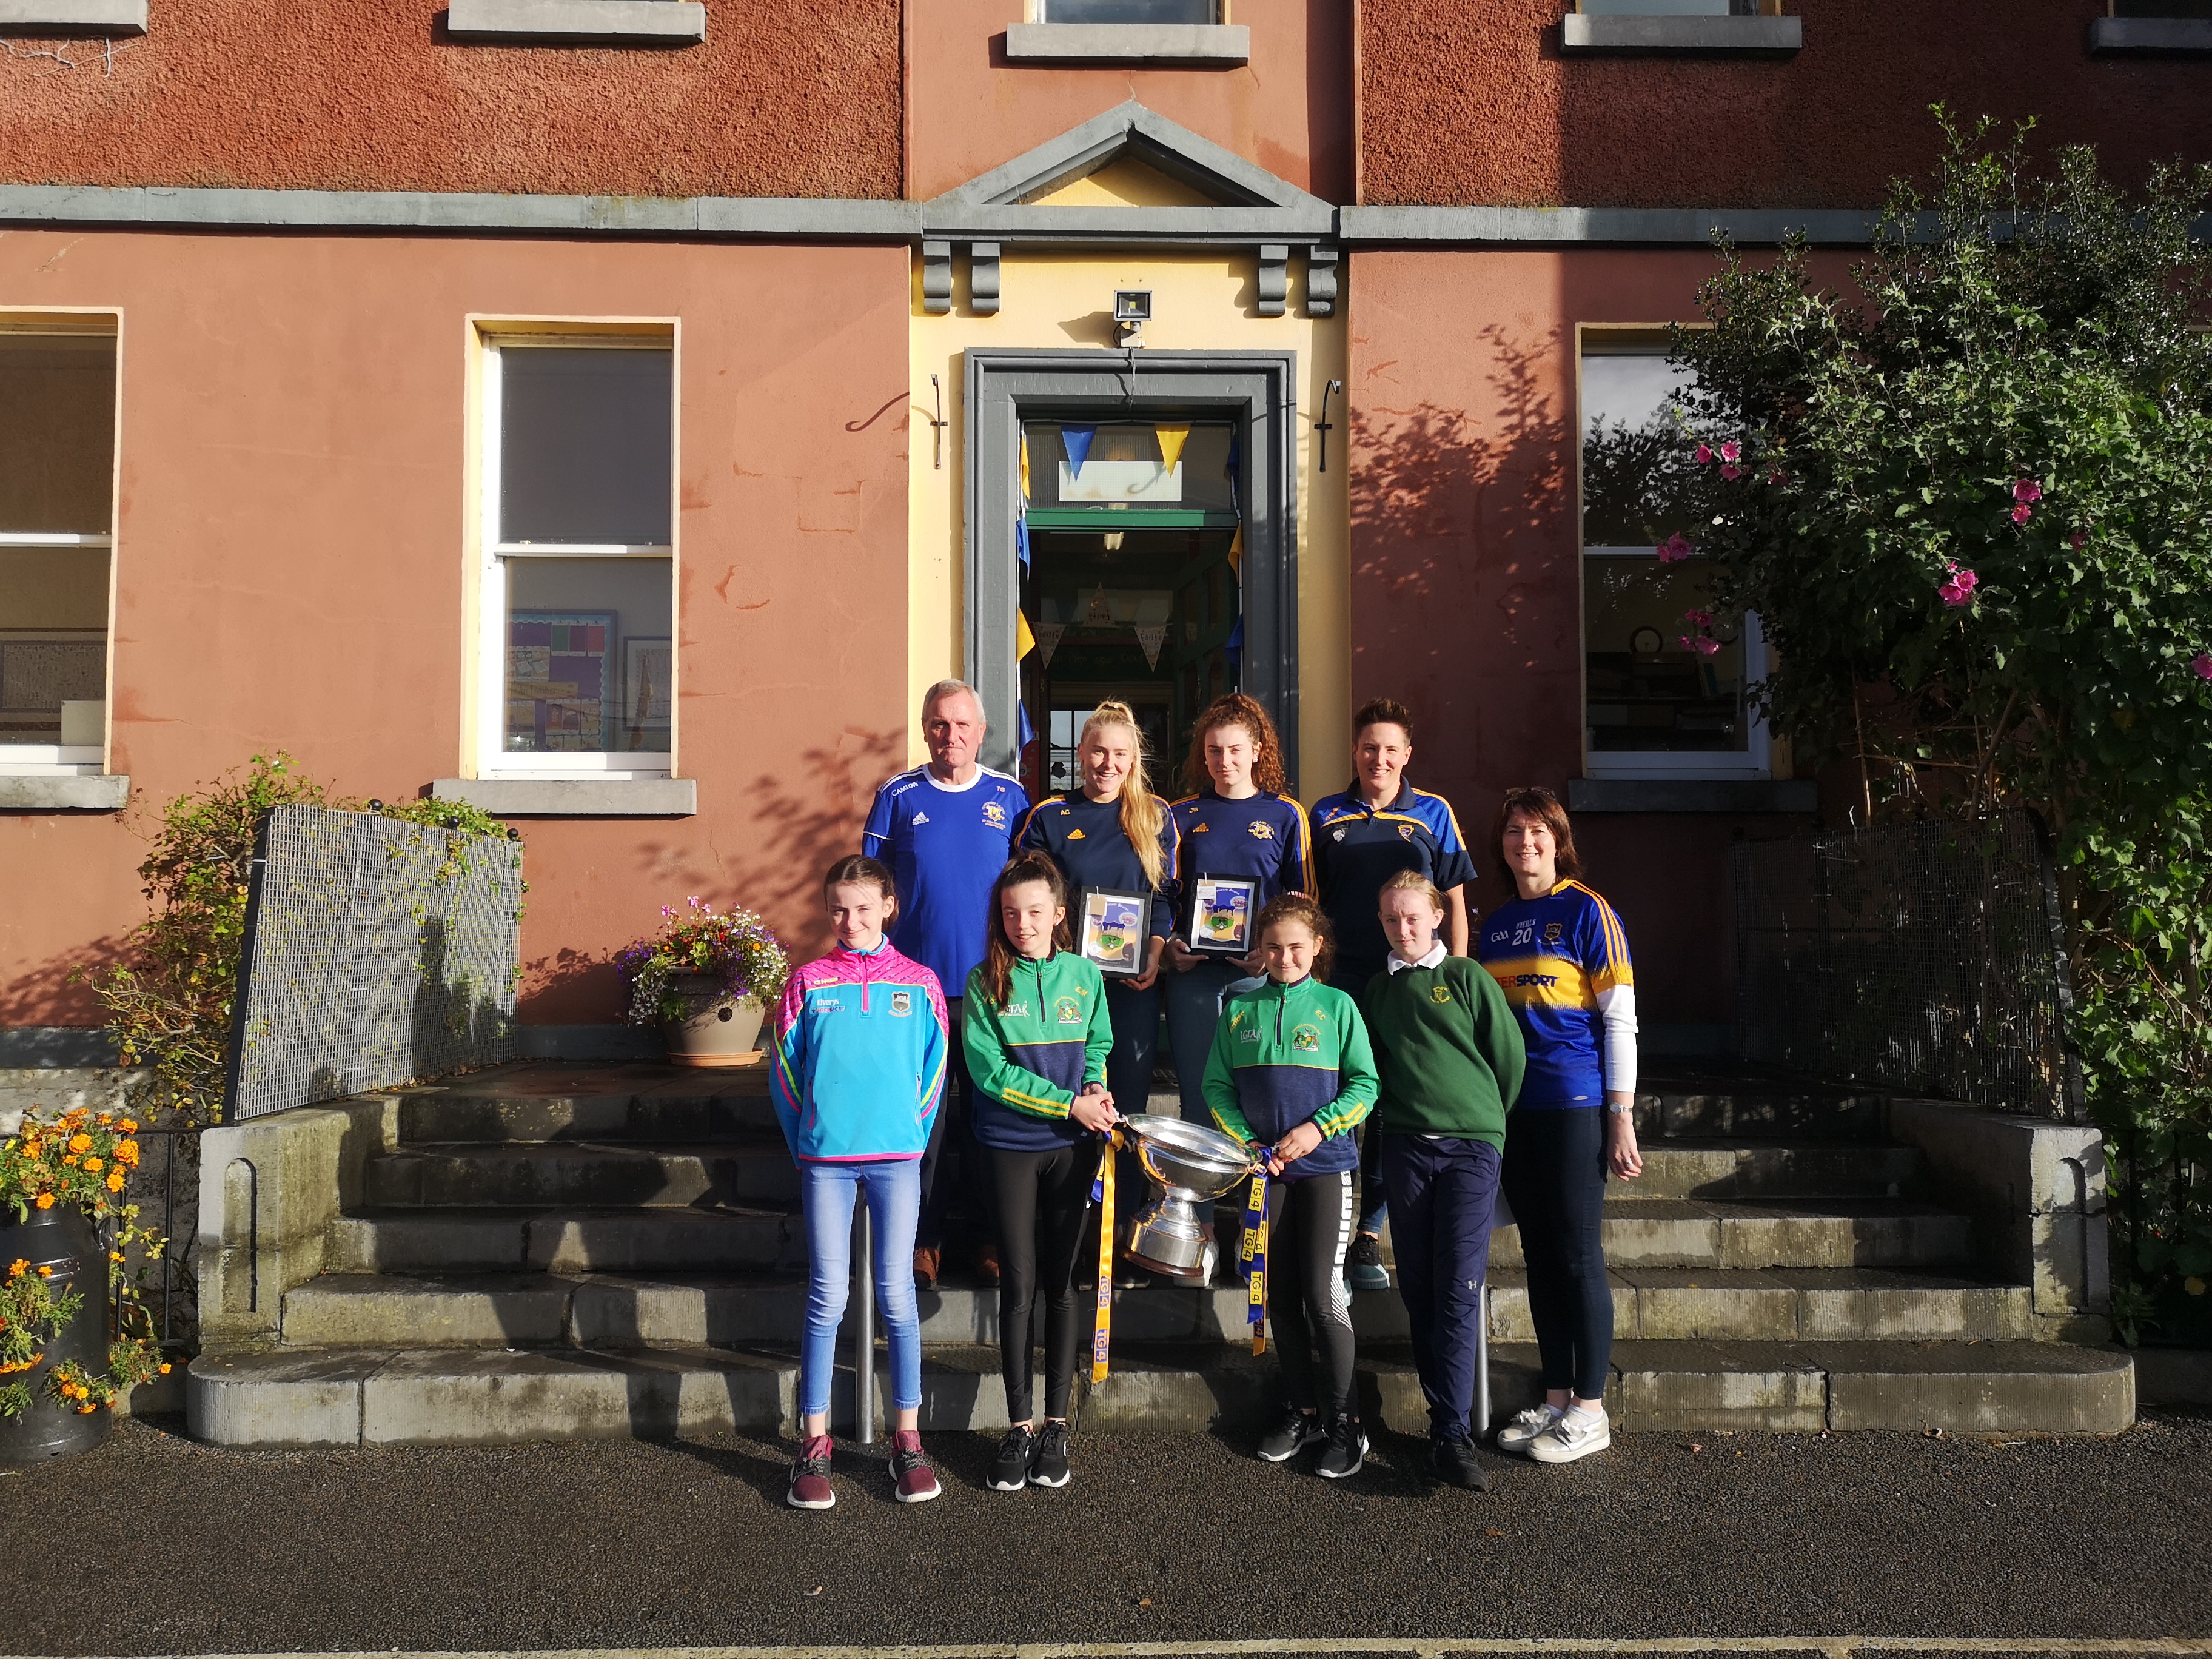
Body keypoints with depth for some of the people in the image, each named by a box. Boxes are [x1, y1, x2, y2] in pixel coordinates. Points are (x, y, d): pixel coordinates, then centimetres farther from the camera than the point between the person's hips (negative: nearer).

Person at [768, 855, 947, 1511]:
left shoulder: (918, 982, 3)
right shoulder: (809, 982, 2)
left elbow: (934, 1069, 8)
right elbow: (783, 1068, 6)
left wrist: (912, 1135, 5)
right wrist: (807, 1142, 5)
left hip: (897, 1158, 0)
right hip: (826, 1160, 0)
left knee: (897, 1295, 4)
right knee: (827, 1297, 3)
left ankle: (908, 1441, 14)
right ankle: (814, 1445, 12)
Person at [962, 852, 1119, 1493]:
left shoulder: (1084, 975, 2)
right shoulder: (985, 982, -5)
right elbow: (991, 1071, -11)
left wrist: (1097, 1088, -6)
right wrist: (1070, 1103, -15)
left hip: (1073, 1147, 2)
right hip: (1011, 1146, -2)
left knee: (1061, 1284, 7)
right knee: (1018, 1287, 1)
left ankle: (1056, 1424, 16)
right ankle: (1019, 1426, 12)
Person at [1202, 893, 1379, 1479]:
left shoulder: (1337, 1006, -1)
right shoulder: (1240, 1010, 6)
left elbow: (1365, 1085, -3)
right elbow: (1217, 1086, 7)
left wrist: (1316, 1128, -15)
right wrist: (1247, 1142, -6)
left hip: (1326, 1165, -3)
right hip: (1265, 1167, 3)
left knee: (1324, 1295, -6)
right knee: (1281, 1295, 9)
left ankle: (1342, 1418, 7)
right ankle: (1299, 1410, 22)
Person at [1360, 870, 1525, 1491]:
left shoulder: (1467, 978, 3)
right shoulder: (1377, 990, 13)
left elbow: (1511, 1058, 6)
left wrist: (1487, 1121, 10)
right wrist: (1380, 1129, 12)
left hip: (1470, 1146, -3)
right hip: (1405, 1147, 4)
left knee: (1459, 1292, -10)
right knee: (1419, 1291, 3)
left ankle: (1451, 1437, -10)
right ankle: (1444, 1414, 12)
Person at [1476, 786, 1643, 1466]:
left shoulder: (1587, 911, -5)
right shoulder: (1495, 925, 13)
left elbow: (1620, 1019, -7)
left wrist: (1622, 1119, -12)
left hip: (1575, 1104, -6)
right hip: (1513, 1105, 6)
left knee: (1578, 1254, -1)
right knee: (1539, 1255, 11)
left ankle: (1590, 1410, 9)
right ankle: (1556, 1399, 20)